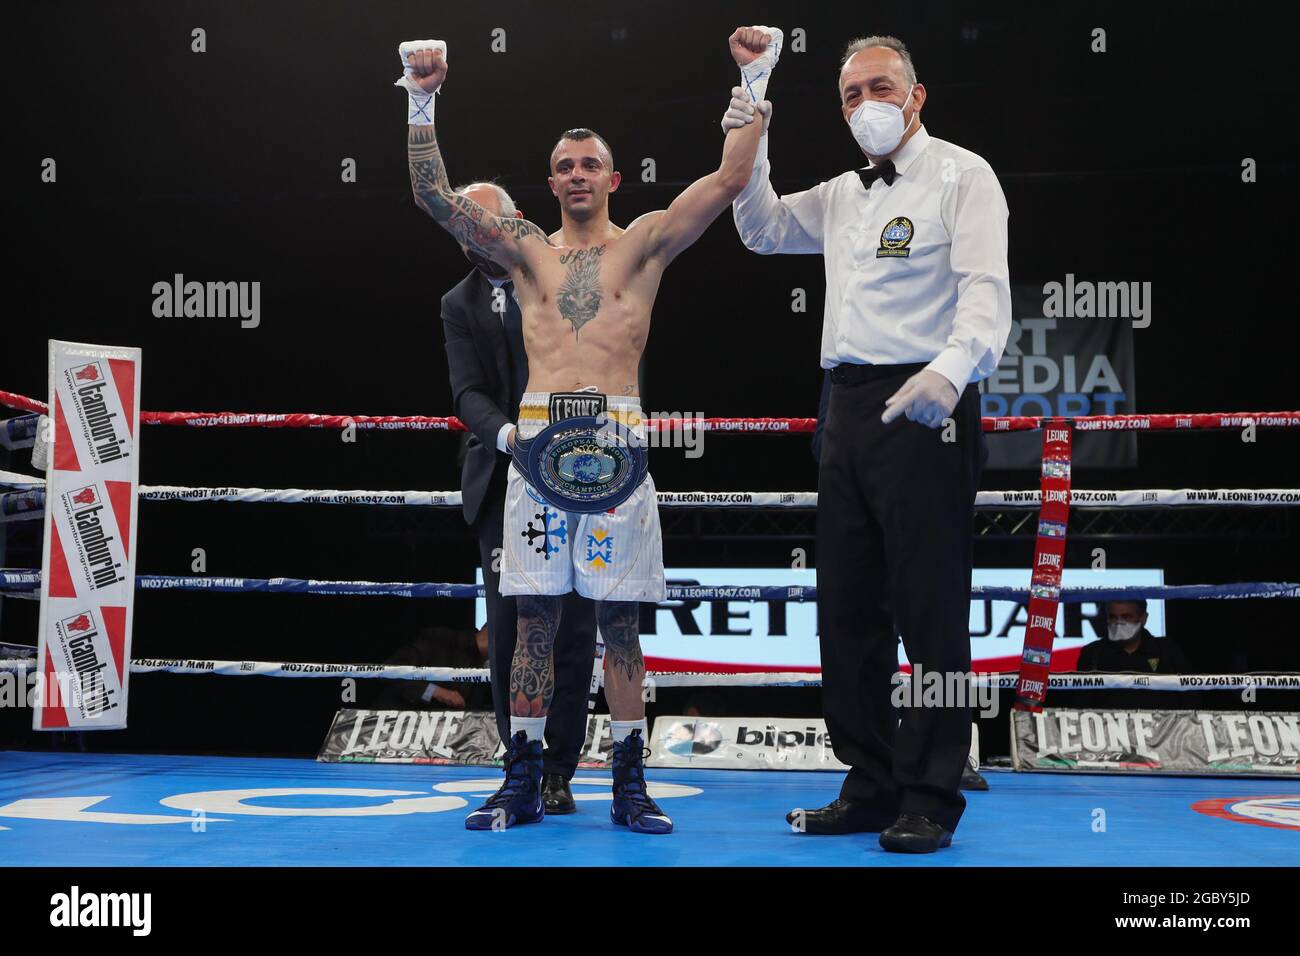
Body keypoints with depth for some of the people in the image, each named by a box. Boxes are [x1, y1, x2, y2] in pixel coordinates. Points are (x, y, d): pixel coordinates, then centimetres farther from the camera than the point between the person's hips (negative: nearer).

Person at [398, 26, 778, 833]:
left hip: (617, 442, -2)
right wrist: (423, 102, 2)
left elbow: (730, 179, 1)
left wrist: (755, 83, -1)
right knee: (536, 614, 4)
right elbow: (435, 196, 9)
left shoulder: (644, 244, 10)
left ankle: (630, 786, 8)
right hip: (539, 437, 2)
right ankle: (523, 782, 11)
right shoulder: (527, 250, 15)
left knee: (620, 617, 1)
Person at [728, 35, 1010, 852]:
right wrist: (748, 153, 18)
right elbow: (764, 230, 36)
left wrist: (951, 370, -34)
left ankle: (931, 800, 3)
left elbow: (986, 291, -15)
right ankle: (871, 786, 19)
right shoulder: (844, 194, 21)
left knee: (929, 609, -5)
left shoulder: (961, 175, -2)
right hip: (852, 409, 8)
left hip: (925, 408, -8)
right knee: (848, 608, 9)